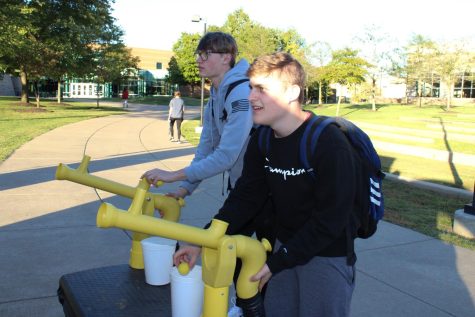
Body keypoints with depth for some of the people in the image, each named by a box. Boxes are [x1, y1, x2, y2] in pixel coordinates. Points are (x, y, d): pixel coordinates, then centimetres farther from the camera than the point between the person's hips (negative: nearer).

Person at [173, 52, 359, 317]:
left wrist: (277, 262, -20)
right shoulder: (261, 140, -4)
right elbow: (245, 198, -2)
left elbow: (331, 219, -23)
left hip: (328, 254, -6)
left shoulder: (329, 143, -24)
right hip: (286, 245, 6)